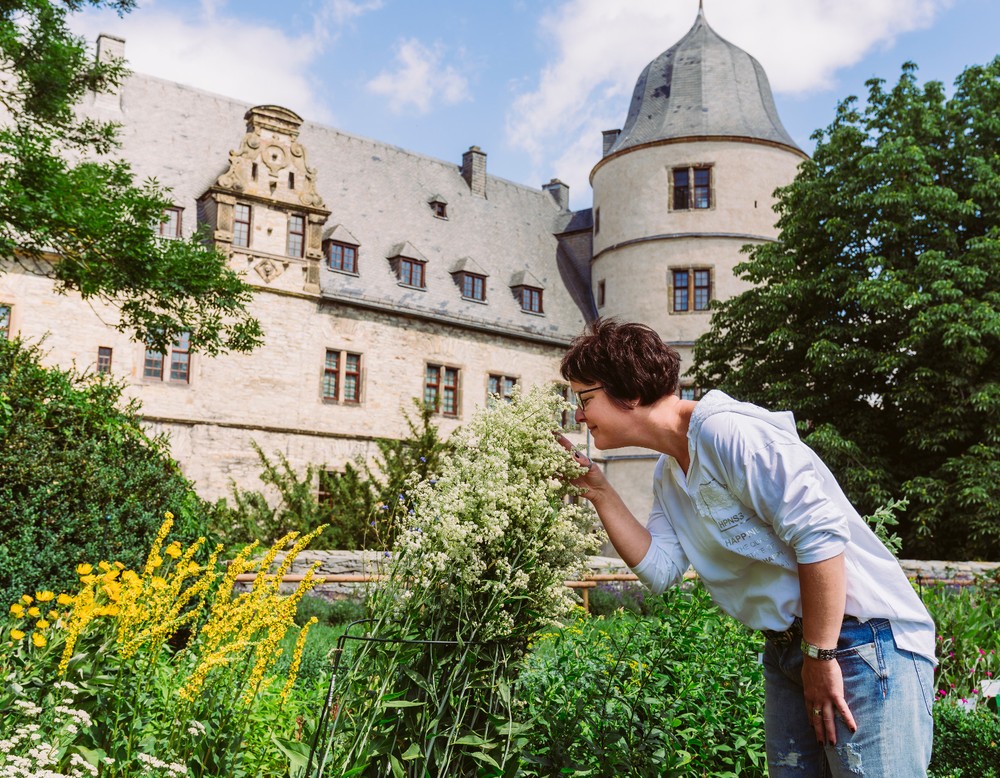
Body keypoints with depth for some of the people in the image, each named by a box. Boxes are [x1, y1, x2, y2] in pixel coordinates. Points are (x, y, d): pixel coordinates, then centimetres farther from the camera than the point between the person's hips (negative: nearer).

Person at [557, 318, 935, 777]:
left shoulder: (723, 429, -19)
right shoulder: (668, 475, 11)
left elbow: (821, 533, -24)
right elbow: (660, 567, 4)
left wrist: (820, 655, -19)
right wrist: (598, 490, -2)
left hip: (865, 641, -9)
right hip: (787, 650, 9)